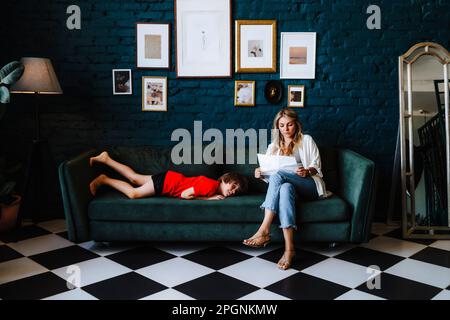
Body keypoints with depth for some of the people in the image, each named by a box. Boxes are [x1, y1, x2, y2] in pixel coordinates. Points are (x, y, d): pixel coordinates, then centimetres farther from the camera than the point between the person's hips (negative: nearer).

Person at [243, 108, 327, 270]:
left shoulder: (307, 140, 12)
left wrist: (307, 171, -20)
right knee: (285, 188, -39)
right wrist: (260, 173, -11)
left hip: (309, 186, -2)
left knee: (278, 175, -33)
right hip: (289, 185, 2)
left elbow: (316, 166, 3)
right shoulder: (273, 146, 21)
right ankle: (289, 248, -48)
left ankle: (264, 231, -40)